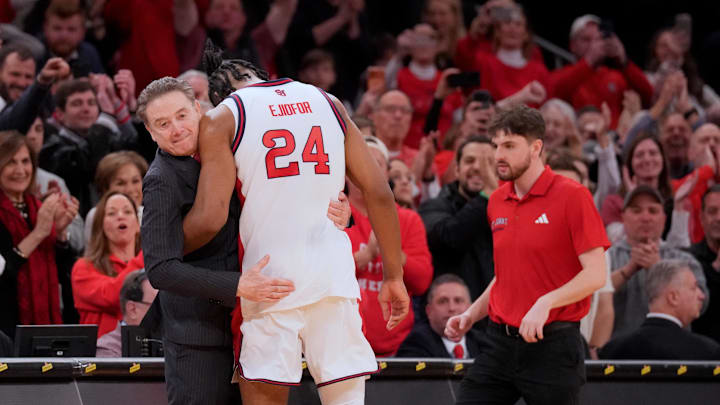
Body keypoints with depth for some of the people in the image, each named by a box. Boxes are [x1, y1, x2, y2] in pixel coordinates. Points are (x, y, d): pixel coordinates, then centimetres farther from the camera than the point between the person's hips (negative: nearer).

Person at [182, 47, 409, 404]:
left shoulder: (221, 119, 3)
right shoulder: (328, 104, 15)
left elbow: (210, 219, -6)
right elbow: (378, 193, 12)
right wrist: (394, 276, 17)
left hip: (272, 273, -3)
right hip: (335, 267, 3)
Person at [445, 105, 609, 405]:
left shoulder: (571, 196, -8)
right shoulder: (497, 202, 13)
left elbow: (595, 274, -13)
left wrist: (546, 303, -25)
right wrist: (471, 315, 12)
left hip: (551, 344, -6)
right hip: (500, 343, 6)